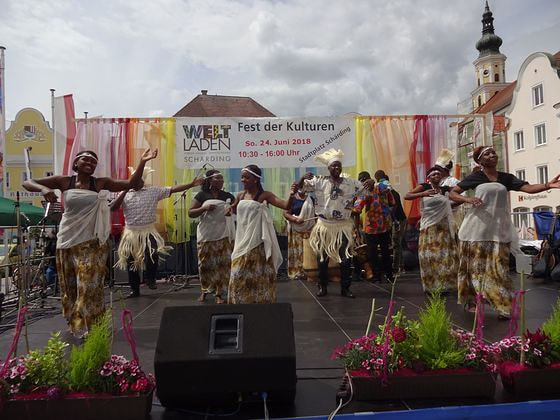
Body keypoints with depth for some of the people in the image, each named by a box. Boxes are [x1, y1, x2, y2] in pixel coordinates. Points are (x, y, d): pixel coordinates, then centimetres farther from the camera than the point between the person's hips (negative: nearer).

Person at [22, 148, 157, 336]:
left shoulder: (101, 183, -1)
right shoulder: (64, 181, 0)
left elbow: (132, 183, -8)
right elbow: (27, 183, 1)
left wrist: (142, 162, -22)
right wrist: (43, 188, -21)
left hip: (92, 243, -2)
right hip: (67, 241, 2)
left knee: (89, 287, -3)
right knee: (69, 287, 14)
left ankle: (89, 328, 9)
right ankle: (74, 324, 33)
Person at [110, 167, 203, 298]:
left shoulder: (154, 191, 0)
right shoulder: (125, 194, 4)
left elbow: (173, 189, -7)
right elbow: (113, 208, -8)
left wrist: (191, 184, -16)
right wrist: (125, 191, -13)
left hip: (148, 231, -2)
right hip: (131, 232, 2)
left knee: (153, 254, -24)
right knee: (130, 261, 9)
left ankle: (150, 279, 4)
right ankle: (134, 289, 26)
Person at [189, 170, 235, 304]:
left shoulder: (228, 196, 7)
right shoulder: (202, 195, 1)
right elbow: (190, 213, -1)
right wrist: (204, 208, -16)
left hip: (224, 236, 1)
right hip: (206, 236, -1)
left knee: (223, 264, -2)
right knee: (205, 264, 5)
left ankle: (218, 294, 7)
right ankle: (204, 291, 23)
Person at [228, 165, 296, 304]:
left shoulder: (264, 195, -9)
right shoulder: (240, 196, 6)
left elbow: (286, 206, -19)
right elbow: (234, 211, 26)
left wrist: (291, 195, -37)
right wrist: (231, 208, 6)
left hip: (258, 243, -5)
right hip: (242, 242, 5)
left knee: (259, 276, 5)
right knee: (239, 276, 9)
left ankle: (261, 302, 18)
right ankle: (239, 304, 23)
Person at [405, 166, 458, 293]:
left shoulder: (445, 190, 11)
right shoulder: (424, 187, -1)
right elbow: (407, 196, -10)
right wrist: (423, 194, -22)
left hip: (444, 227, 4)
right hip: (429, 227, -4)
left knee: (444, 256, 5)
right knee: (429, 255, -2)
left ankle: (444, 285, 17)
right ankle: (431, 286, 10)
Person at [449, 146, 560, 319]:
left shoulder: (506, 178, 11)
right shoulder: (475, 177, 3)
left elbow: (529, 188, -1)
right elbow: (452, 193, 5)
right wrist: (468, 199, -13)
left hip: (499, 229, 2)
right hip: (478, 228, -2)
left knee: (499, 268, 1)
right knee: (475, 267, 4)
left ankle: (503, 306, 4)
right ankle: (471, 302, 15)